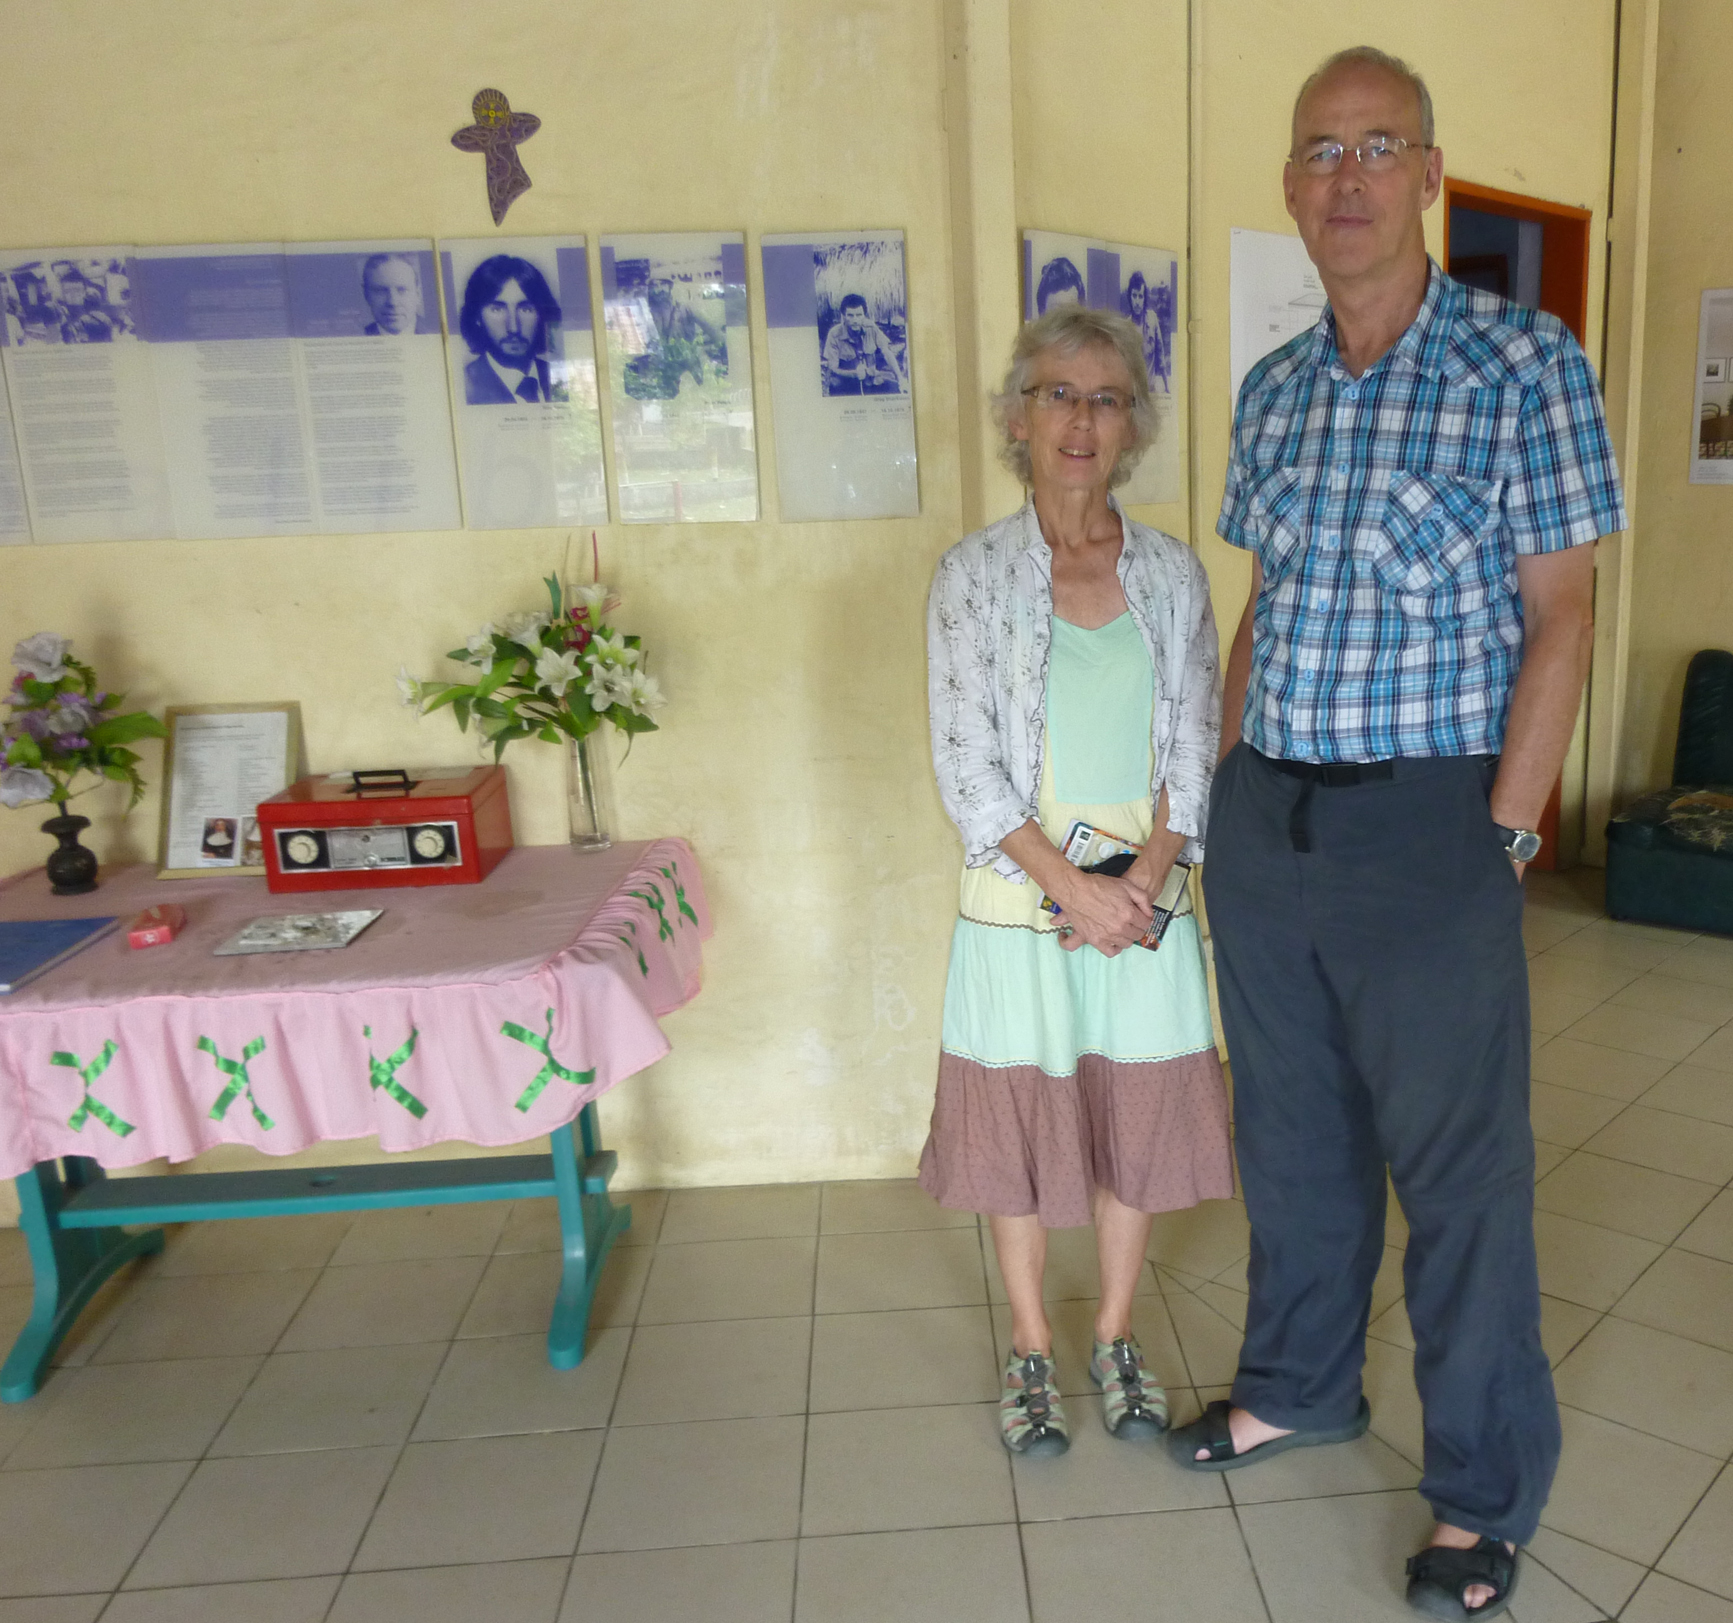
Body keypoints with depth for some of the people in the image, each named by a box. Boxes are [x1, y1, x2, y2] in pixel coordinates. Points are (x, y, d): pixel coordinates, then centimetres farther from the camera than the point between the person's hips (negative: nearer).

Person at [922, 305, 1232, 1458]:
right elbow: (966, 764, -9)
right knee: (1020, 1122, 8)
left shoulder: (1173, 573, 3)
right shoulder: (975, 574, -5)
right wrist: (1073, 885, -16)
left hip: (1144, 897, 2)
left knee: (1138, 1120, 11)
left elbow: (1194, 748, 2)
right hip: (1021, 902, -2)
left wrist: (1145, 880, -12)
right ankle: (1031, 1350, 29)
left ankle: (1116, 1338, 33)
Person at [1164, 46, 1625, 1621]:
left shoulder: (1524, 364, -5)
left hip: (1427, 823, -5)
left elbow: (1560, 618, -8)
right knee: (1291, 1131, 18)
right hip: (1263, 821, 6)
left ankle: (1486, 1494, 25)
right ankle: (1300, 1384, 40)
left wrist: (1503, 836, -13)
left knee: (1459, 1165, 5)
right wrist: (1230, 791, 11)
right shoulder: (1271, 388, 10)